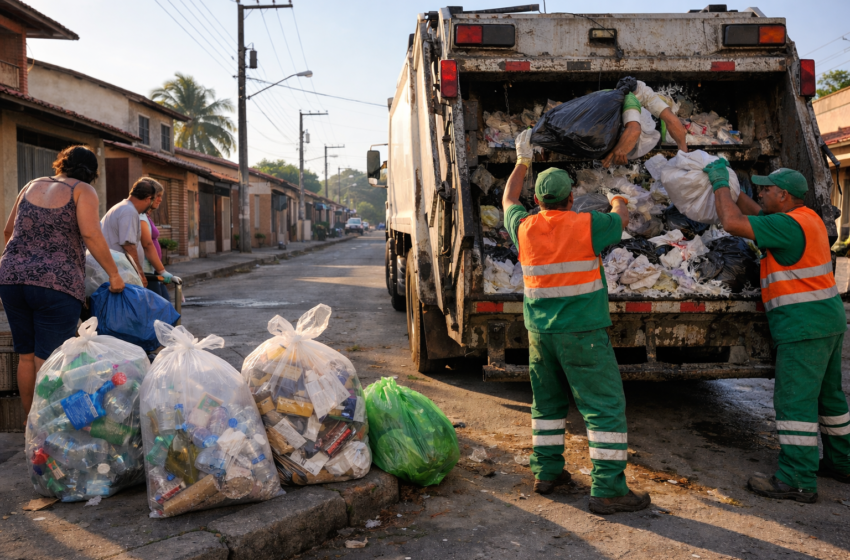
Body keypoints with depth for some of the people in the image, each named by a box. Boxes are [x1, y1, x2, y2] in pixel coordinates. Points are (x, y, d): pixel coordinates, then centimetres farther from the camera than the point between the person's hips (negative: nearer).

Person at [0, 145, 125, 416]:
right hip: (57, 283, -6)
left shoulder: (32, 185, 17)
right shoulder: (82, 190, 0)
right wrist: (114, 274, -8)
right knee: (48, 362, -2)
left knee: (26, 356, 15)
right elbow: (90, 234, -14)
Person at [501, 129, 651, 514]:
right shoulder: (588, 225, -9)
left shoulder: (524, 227, 1)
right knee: (604, 406, 0)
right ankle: (608, 489, 0)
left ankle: (546, 472, 27)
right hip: (582, 332, -5)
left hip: (540, 331, 6)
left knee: (547, 401, 19)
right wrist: (618, 203, 36)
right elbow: (620, 221, 13)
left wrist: (522, 161, 34)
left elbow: (508, 201, 24)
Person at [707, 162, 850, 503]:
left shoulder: (789, 225, -18)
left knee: (795, 400, -7)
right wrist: (728, 184, 21)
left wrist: (721, 184, -9)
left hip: (804, 325, -11)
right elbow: (753, 213, 25)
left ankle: (797, 481, -3)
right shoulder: (806, 218, 13)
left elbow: (733, 223, -23)